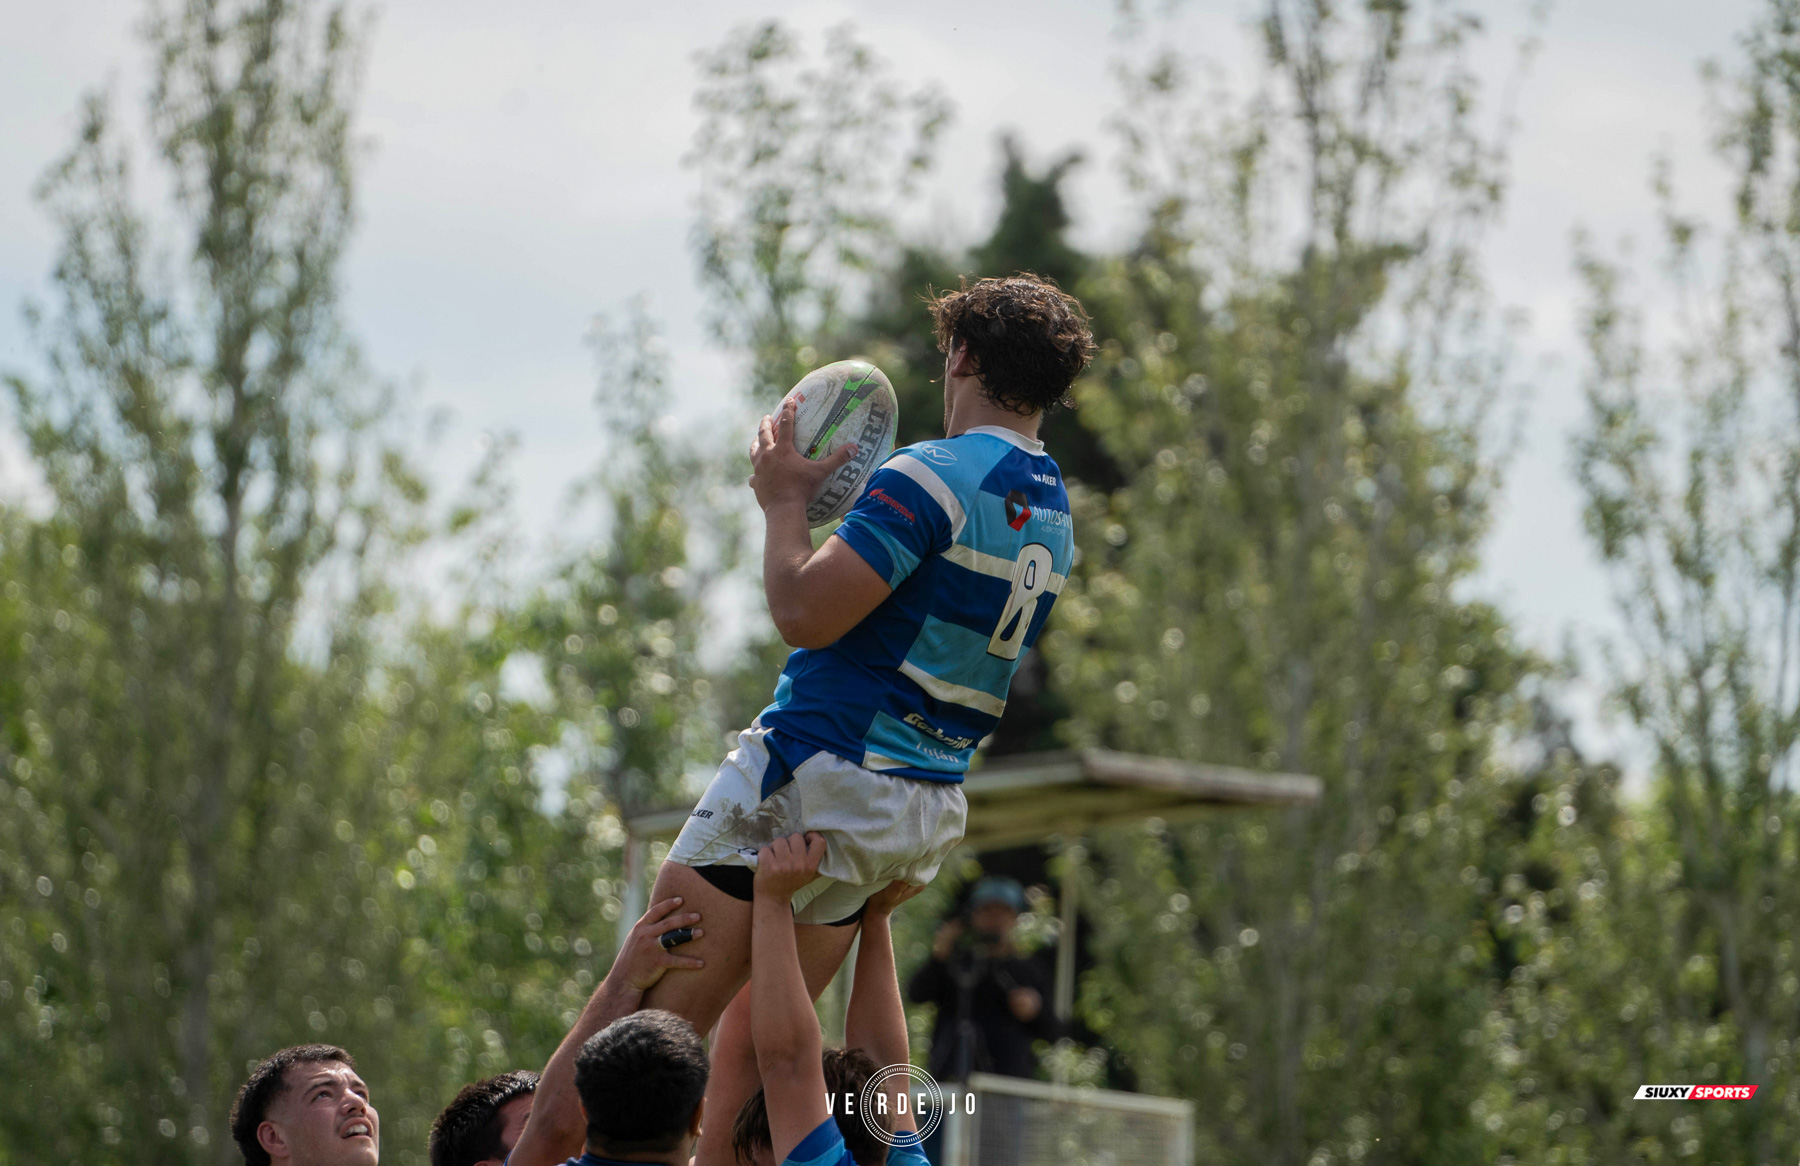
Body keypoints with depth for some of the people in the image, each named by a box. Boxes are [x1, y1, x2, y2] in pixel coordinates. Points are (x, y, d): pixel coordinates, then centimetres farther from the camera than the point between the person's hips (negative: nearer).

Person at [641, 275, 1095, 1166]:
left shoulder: (935, 476, -14)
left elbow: (804, 614, -18)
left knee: (653, 1025, -8)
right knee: (750, 1043, 13)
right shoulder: (1051, 515, 14)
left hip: (812, 779, -9)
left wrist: (783, 499, -1)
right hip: (928, 808, 9)